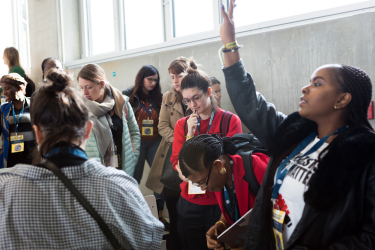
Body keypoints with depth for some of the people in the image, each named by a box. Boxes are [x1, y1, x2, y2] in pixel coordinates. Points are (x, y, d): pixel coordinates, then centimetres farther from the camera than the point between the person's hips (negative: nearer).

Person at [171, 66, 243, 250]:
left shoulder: (231, 121, -5)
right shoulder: (182, 124, 5)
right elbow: (177, 162, -2)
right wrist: (189, 134, -14)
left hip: (220, 203, -3)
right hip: (190, 203, 3)